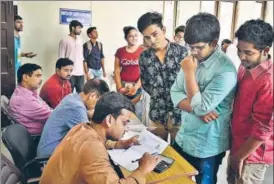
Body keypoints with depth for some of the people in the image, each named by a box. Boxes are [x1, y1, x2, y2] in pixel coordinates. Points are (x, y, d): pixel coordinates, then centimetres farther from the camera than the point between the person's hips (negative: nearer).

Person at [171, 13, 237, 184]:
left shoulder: (225, 70, -23)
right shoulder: (192, 59, -1)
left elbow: (201, 106, -24)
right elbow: (175, 93, -2)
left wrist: (189, 73, -20)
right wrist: (196, 108, -19)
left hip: (207, 147, -6)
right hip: (183, 138, 7)